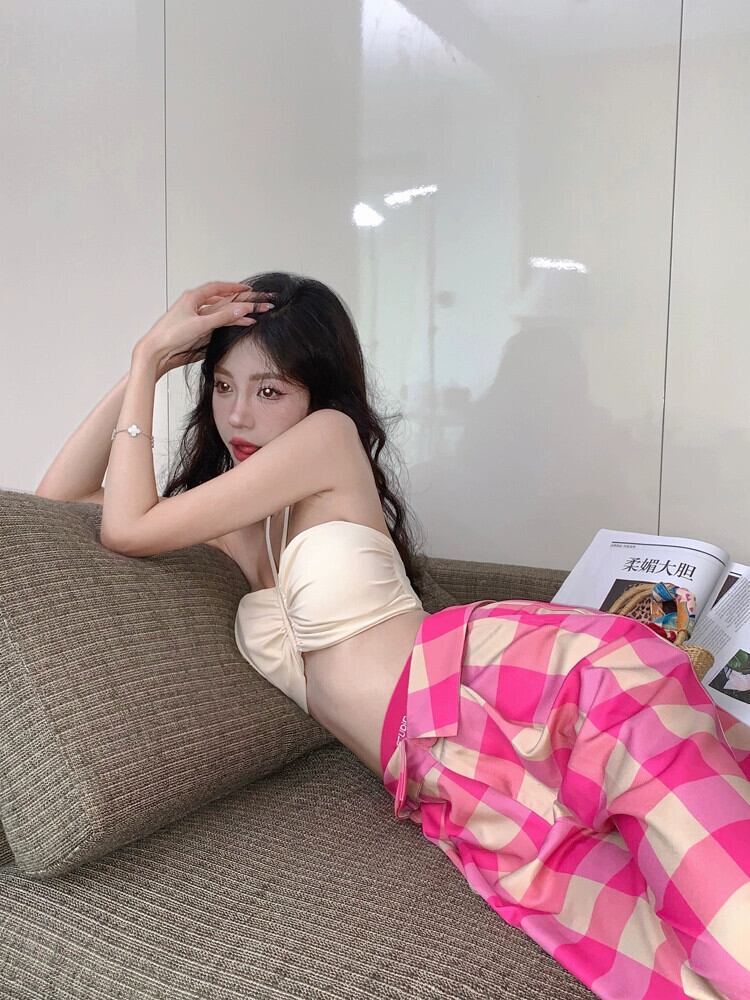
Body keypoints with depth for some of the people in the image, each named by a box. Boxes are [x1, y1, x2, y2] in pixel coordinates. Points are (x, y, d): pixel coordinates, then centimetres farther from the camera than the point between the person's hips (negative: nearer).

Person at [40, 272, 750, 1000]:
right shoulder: (227, 526, 20)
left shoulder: (332, 436, 4)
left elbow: (130, 529, 0)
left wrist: (151, 368, 12)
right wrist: (147, 358, 16)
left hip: (505, 676, -4)